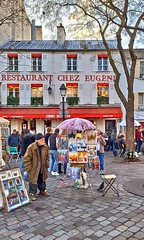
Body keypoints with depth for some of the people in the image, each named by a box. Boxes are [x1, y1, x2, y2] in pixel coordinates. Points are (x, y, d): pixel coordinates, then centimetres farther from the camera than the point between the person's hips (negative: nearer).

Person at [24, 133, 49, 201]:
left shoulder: (45, 147, -4)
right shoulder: (31, 147, -21)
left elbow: (47, 157, 12)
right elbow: (26, 159, -16)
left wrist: (46, 165, 6)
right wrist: (28, 169, -15)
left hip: (43, 169, 5)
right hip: (34, 169, -5)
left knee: (42, 180, 20)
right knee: (33, 181, 2)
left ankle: (42, 190, 39)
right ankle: (32, 193, 18)